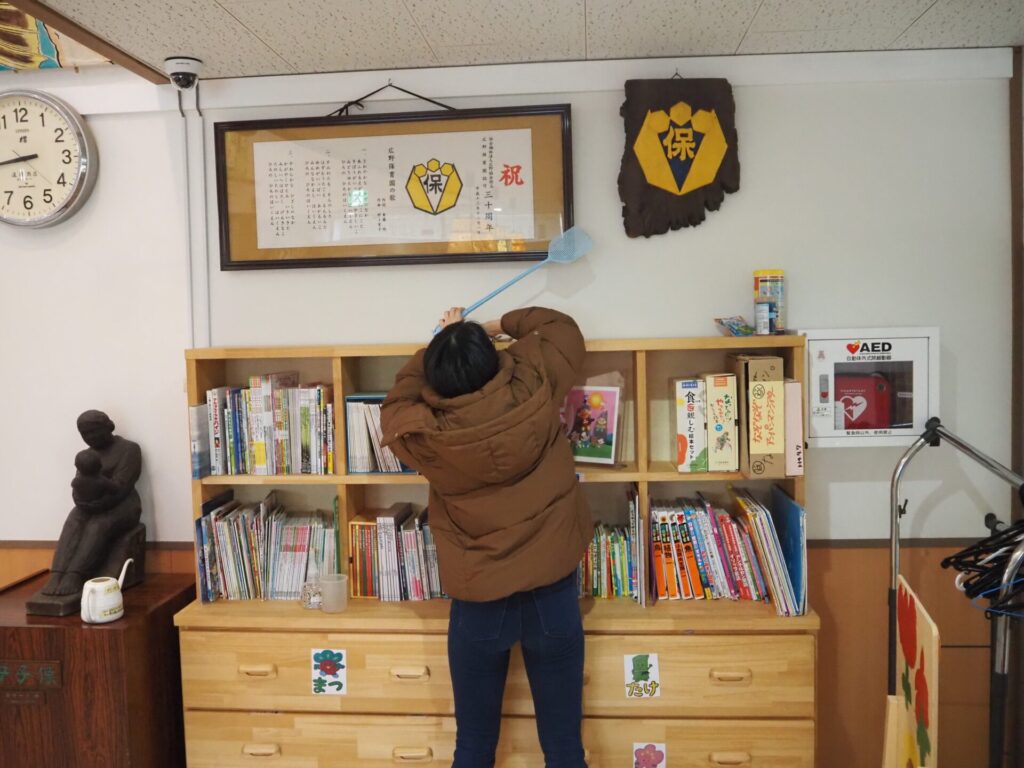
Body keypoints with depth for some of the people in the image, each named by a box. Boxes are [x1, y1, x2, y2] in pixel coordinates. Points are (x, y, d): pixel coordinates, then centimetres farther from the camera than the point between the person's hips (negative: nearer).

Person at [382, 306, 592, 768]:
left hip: (478, 598, -1)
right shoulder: (534, 389, -13)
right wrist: (502, 326, 16)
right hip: (552, 588, 1)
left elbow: (396, 404, 10)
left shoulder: (427, 435, -14)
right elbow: (562, 327, 6)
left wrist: (442, 343, 14)